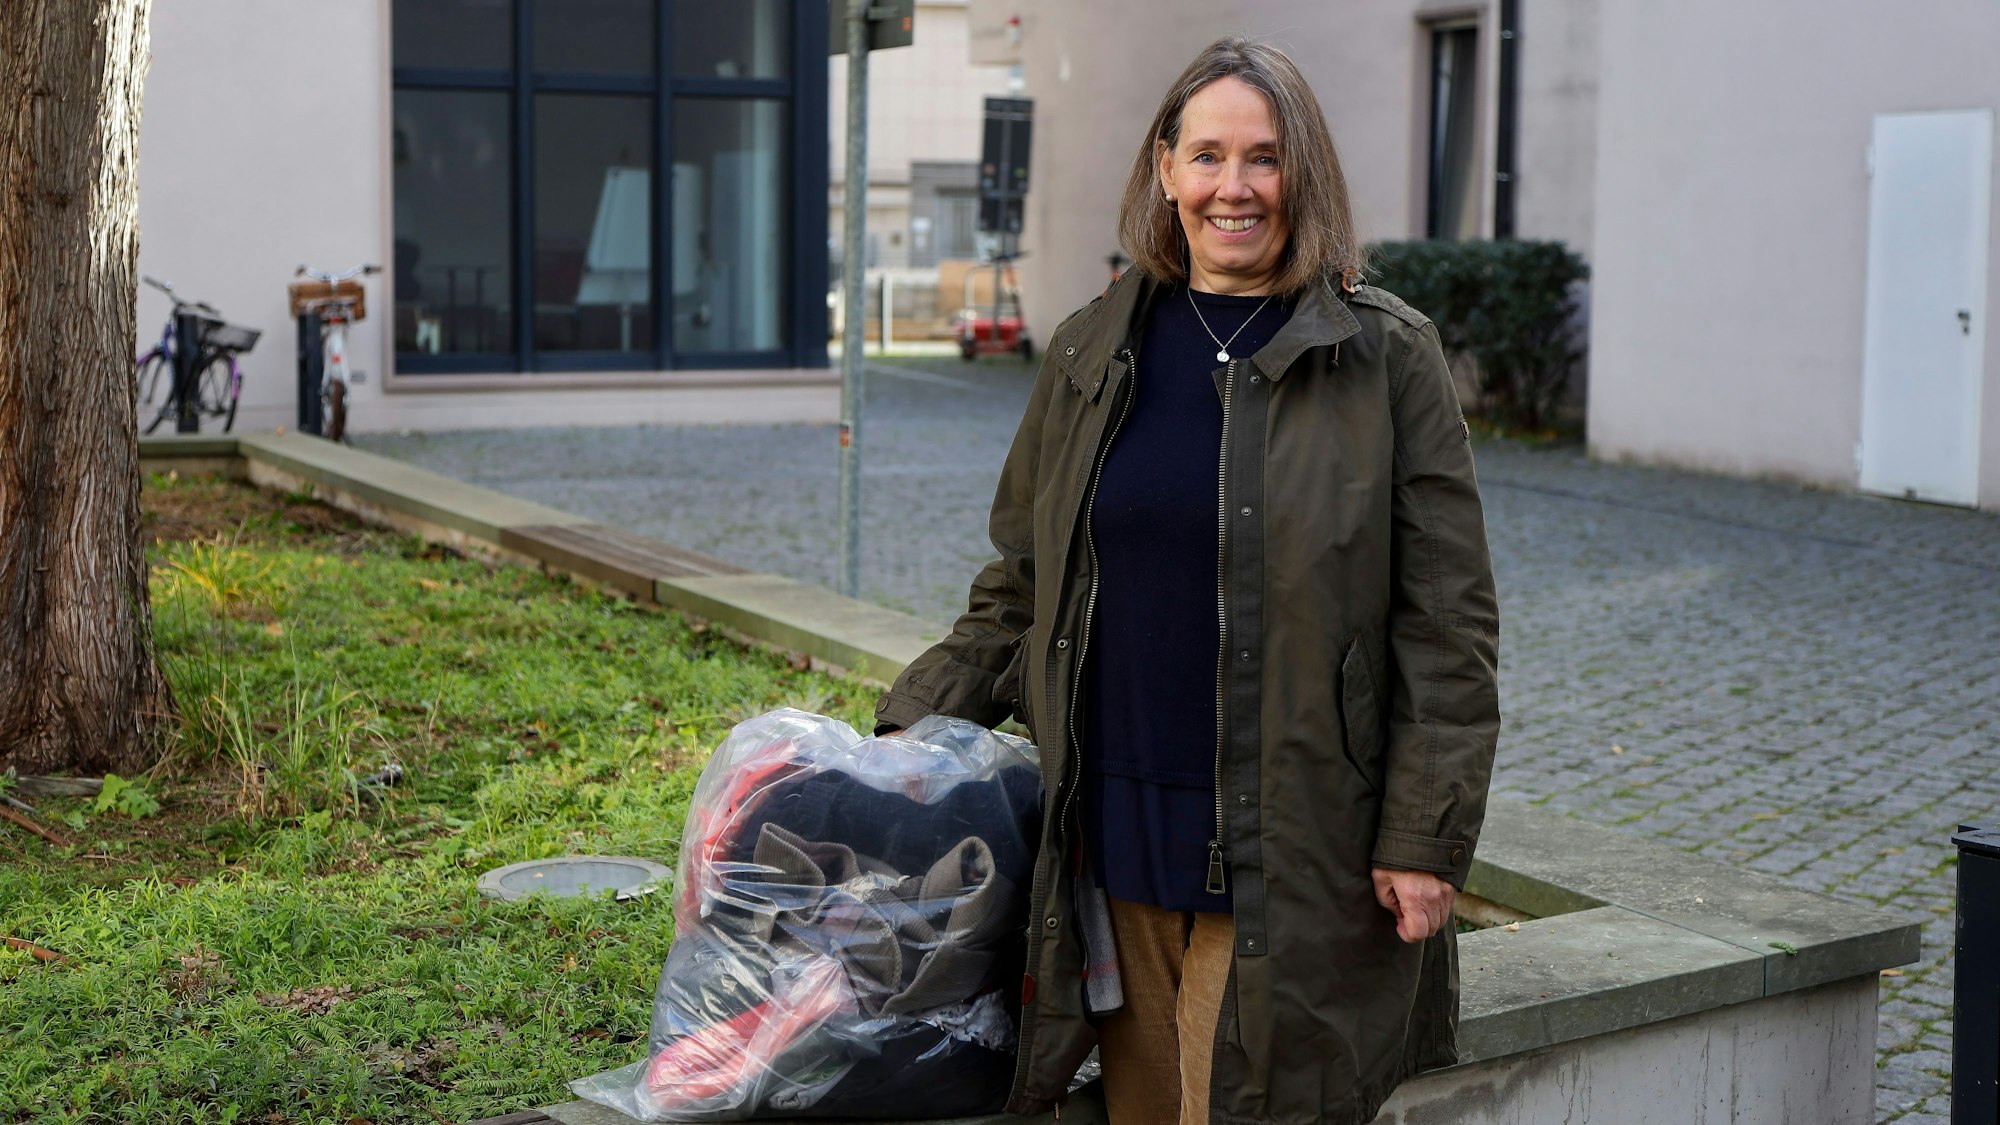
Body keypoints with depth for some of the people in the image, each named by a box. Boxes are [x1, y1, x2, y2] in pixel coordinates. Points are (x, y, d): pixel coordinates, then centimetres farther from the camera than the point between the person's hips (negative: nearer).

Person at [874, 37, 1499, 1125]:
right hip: (1118, 833, 4)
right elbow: (1020, 589, 17)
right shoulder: (1091, 353, 9)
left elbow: (1448, 623, -4)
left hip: (1290, 852, -4)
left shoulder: (1386, 358, -3)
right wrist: (909, 728, 7)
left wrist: (1426, 836, -8)